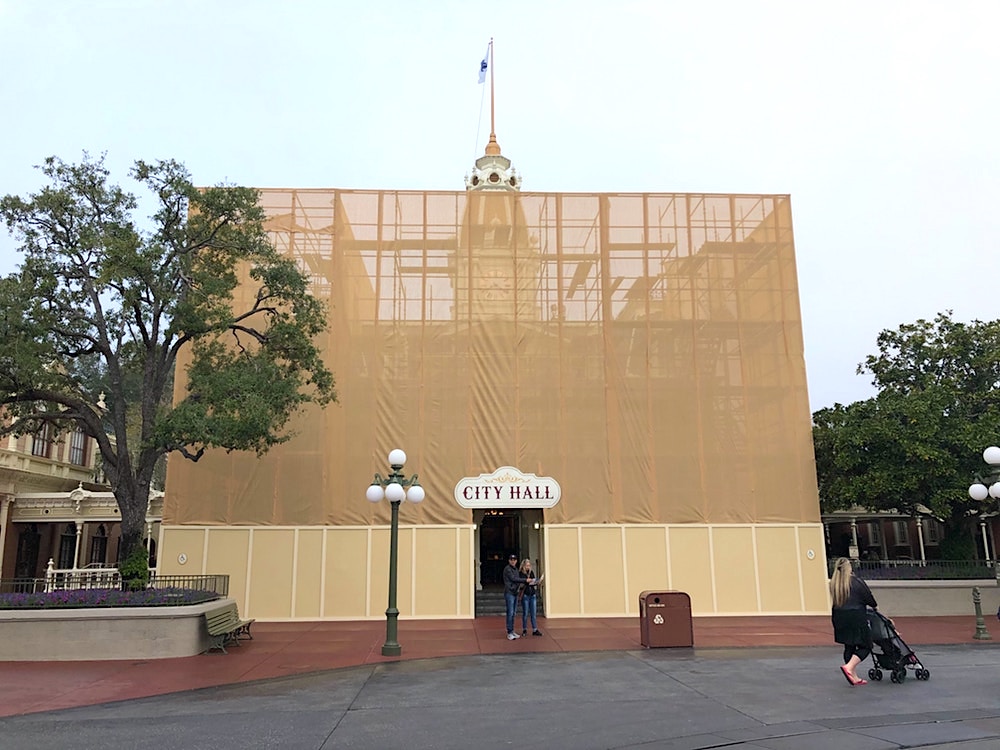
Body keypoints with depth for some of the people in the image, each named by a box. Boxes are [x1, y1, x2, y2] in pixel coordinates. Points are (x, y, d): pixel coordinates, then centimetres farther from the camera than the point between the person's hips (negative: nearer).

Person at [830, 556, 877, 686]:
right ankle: (849, 667, -13)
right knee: (865, 646, 5)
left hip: (839, 618, 6)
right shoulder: (857, 582, -9)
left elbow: (837, 601, 11)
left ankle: (854, 678, 18)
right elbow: (868, 598, -1)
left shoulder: (833, 583, 6)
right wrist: (875, 606, 20)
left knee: (849, 647, 15)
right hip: (856, 617, -6)